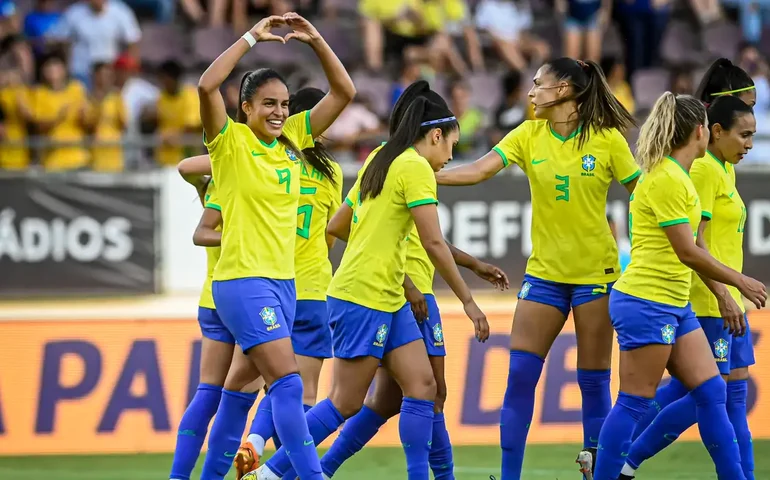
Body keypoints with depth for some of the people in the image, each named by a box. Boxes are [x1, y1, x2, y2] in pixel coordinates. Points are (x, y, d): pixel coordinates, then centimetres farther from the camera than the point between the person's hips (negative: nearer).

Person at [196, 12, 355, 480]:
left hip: (283, 280, 7)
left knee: (243, 387, 14)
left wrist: (315, 40, -3)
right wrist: (252, 37, -19)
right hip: (243, 280, -7)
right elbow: (207, 85, -24)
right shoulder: (231, 141, -7)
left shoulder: (293, 139, 8)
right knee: (288, 383, -17)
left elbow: (344, 91, 8)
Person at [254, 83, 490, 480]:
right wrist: (467, 301, -11)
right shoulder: (416, 167, -12)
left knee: (422, 385, 3)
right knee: (346, 403, -4)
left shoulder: (380, 162, 15)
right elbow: (434, 243, -16)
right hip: (363, 298, -10)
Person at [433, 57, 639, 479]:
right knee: (520, 373, -3)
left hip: (596, 272, -3)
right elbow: (479, 171, -9)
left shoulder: (607, 140, -7)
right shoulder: (529, 135, 1)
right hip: (544, 271, 3)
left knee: (593, 380, 1)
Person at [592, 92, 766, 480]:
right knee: (634, 402, -5)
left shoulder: (677, 176, 12)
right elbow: (687, 251, -17)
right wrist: (740, 282, -8)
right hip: (647, 303, -10)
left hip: (675, 305, 10)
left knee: (710, 392, 7)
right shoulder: (666, 179, -16)